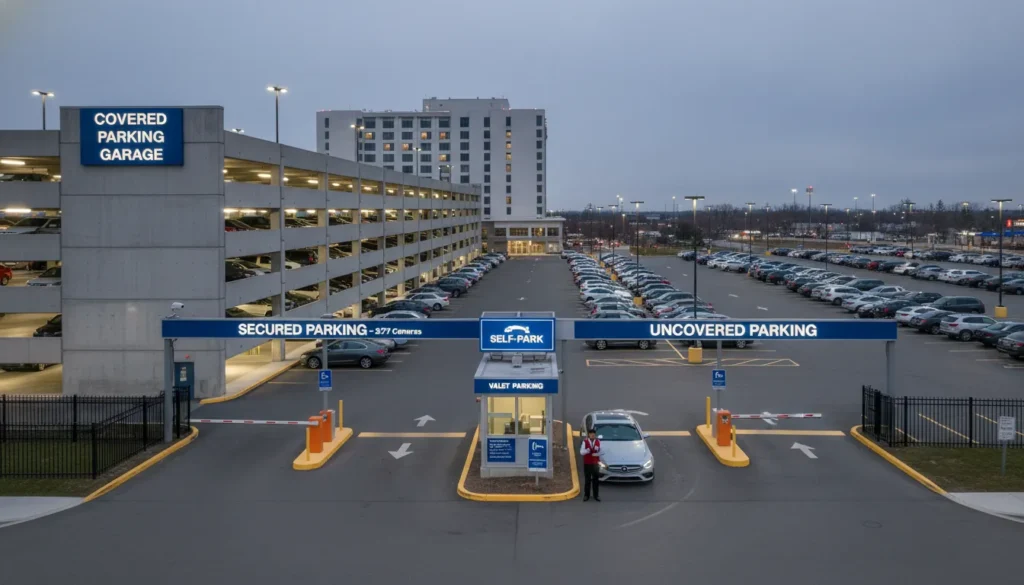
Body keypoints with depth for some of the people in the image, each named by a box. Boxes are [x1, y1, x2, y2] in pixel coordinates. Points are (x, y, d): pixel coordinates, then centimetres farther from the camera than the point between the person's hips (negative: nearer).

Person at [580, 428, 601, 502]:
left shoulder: (598, 441, 3)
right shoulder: (585, 441, -4)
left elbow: (600, 452, 0)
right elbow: (581, 452, -12)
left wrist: (596, 454, -20)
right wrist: (588, 450, -30)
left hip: (595, 463, 2)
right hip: (587, 463, -2)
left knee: (595, 480, 6)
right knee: (587, 480, 4)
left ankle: (596, 496, 13)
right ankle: (586, 495, 12)